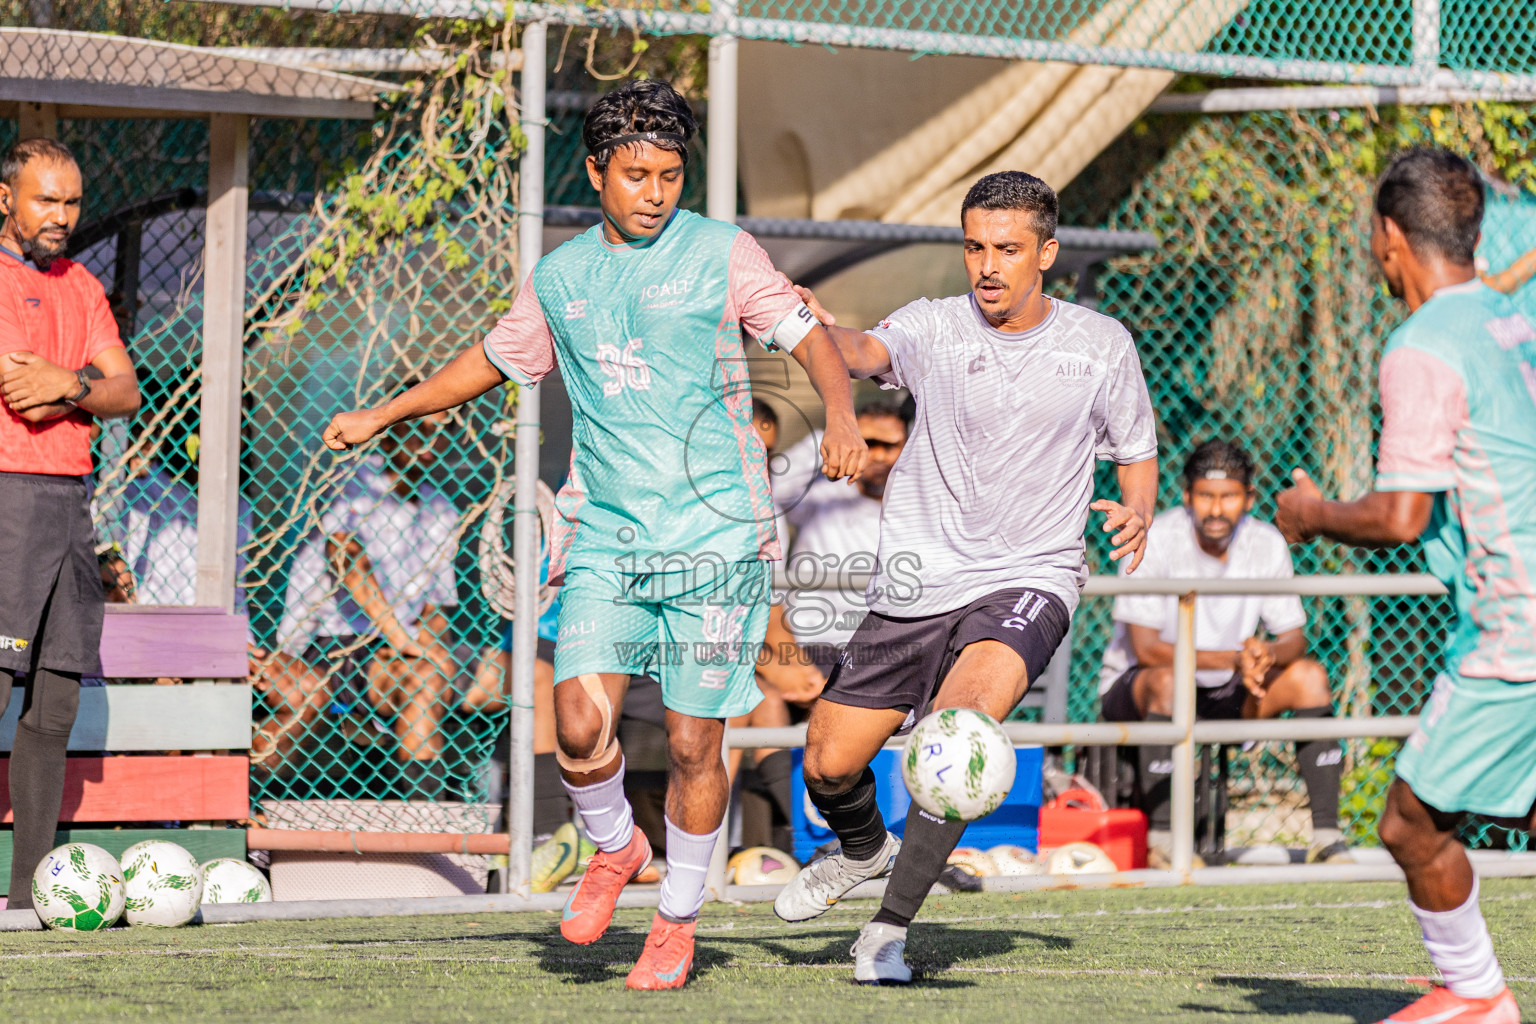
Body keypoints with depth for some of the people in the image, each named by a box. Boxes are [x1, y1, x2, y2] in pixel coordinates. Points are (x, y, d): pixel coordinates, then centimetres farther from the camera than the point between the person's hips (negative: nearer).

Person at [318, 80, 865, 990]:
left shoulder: (723, 253, 1)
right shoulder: (560, 278, 12)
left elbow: (809, 335, 0)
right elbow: (496, 361, 28)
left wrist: (841, 414, -20)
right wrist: (383, 415, 31)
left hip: (715, 535, -2)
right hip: (605, 533, 3)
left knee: (693, 742, -2)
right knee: (580, 723, -14)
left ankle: (678, 923, 18)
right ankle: (613, 848, 17)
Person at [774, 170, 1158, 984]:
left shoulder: (1101, 346, 1)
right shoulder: (934, 327, -2)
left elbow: (1136, 452, 13)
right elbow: (867, 356, -20)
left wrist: (1136, 513, -9)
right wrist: (819, 330, -44)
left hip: (1026, 582, -2)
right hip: (916, 582, 2)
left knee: (963, 716, -31)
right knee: (829, 765, 5)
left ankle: (889, 929, -22)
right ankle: (864, 850, 43)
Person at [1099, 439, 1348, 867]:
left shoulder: (1265, 544, -6)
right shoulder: (1157, 541, -19)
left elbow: (1294, 639, -3)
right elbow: (1145, 649, -24)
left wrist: (1268, 654, -29)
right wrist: (1233, 659, -34)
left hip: (1224, 695, 5)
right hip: (1134, 688, -5)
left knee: (1309, 676, -16)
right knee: (1167, 680, -37)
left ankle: (1326, 836, -17)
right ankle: (1160, 839, -32)